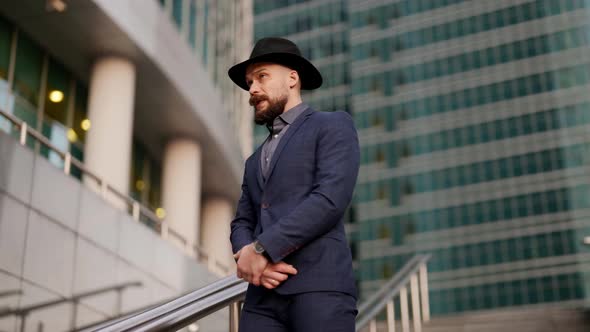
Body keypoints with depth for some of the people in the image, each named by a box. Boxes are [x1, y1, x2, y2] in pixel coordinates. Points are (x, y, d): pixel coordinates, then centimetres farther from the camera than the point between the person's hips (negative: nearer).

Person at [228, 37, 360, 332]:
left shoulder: (333, 126, 7)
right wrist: (248, 258, -3)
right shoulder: (256, 161, 29)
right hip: (264, 296, 6)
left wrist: (261, 250, -10)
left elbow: (331, 199, -9)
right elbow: (242, 224, 21)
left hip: (319, 288, -6)